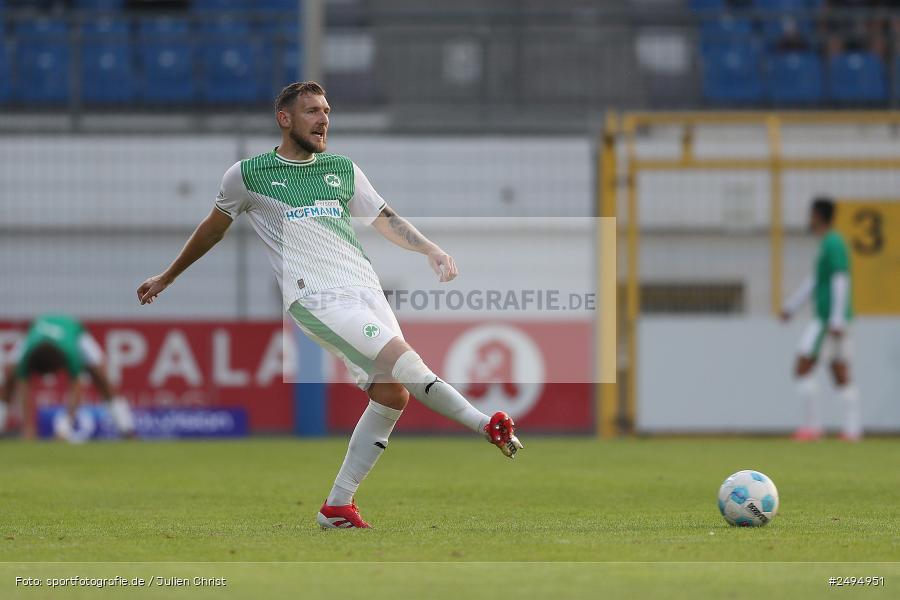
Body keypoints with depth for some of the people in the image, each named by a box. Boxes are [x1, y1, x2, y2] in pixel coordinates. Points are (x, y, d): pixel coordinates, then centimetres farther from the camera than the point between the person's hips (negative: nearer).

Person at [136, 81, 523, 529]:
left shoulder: (343, 169, 18)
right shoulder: (247, 174, 7)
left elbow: (385, 219, 24)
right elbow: (214, 226, 22)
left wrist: (430, 249, 7)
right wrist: (167, 277, 32)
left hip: (365, 288, 6)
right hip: (316, 297, -6)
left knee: (392, 394, -5)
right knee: (404, 363, -25)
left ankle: (337, 507, 5)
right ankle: (486, 425, -15)